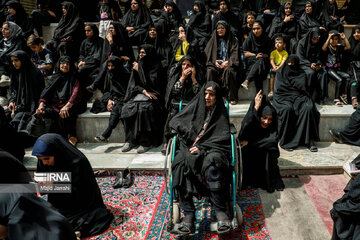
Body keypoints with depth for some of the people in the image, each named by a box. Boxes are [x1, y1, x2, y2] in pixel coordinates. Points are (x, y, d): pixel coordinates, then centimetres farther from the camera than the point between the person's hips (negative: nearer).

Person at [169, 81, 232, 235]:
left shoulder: (221, 113, 16)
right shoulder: (194, 108, 21)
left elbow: (224, 137, 3)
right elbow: (174, 123, 11)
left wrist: (202, 147, -11)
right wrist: (193, 139, -2)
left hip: (212, 149, -1)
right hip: (190, 148, 2)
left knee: (212, 165, -38)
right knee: (181, 164, -33)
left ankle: (220, 211, -34)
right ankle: (188, 213, -33)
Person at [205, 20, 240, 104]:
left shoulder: (232, 40, 13)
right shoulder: (213, 40, 19)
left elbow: (235, 53, 2)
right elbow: (207, 53, 10)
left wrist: (228, 62, -16)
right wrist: (214, 61, -8)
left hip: (227, 63, -2)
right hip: (215, 63, 2)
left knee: (229, 70, -36)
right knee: (210, 70, -31)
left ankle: (232, 97, -32)